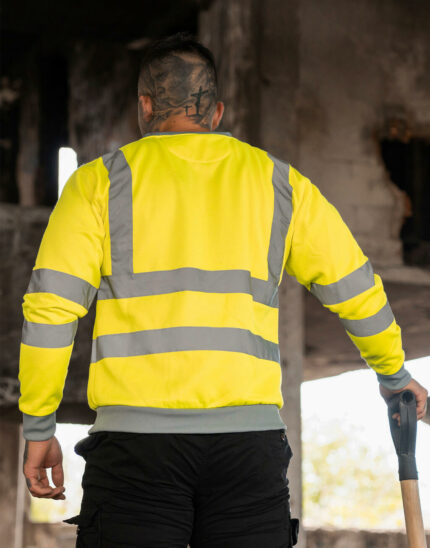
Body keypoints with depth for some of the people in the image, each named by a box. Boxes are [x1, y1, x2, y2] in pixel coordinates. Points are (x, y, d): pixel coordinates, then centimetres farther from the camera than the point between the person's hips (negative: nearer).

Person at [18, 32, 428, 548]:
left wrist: (38, 428, 7)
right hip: (249, 438, 2)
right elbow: (356, 290, 18)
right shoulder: (278, 182, 14)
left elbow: (50, 308, 0)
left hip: (137, 432, -2)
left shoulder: (100, 180, 7)